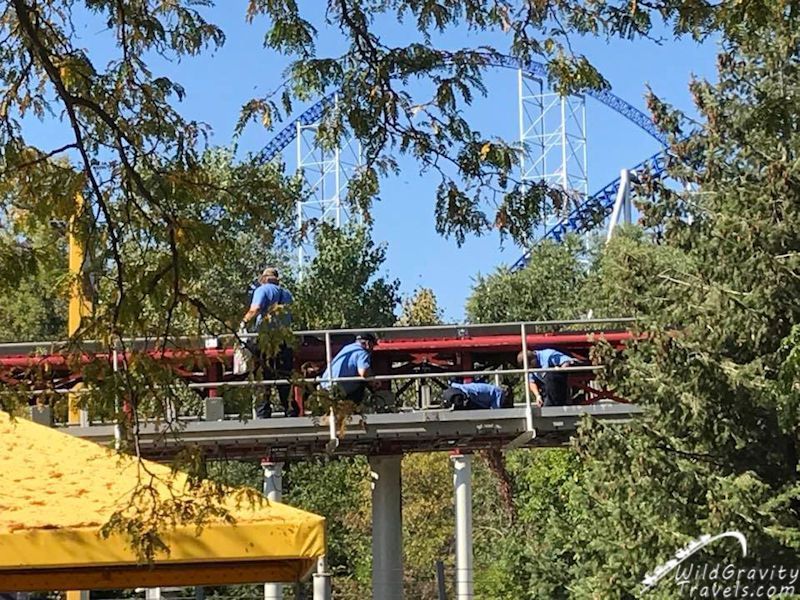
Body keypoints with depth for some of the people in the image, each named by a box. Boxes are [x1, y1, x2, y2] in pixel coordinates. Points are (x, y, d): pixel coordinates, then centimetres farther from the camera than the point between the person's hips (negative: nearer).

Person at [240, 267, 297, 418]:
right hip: (285, 341, 5)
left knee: (262, 377, -5)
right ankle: (291, 412, 8)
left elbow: (255, 309, -15)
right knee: (285, 378, 10)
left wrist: (244, 322, -3)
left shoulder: (262, 290, 0)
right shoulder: (287, 294, 18)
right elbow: (292, 316, 16)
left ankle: (262, 414, -11)